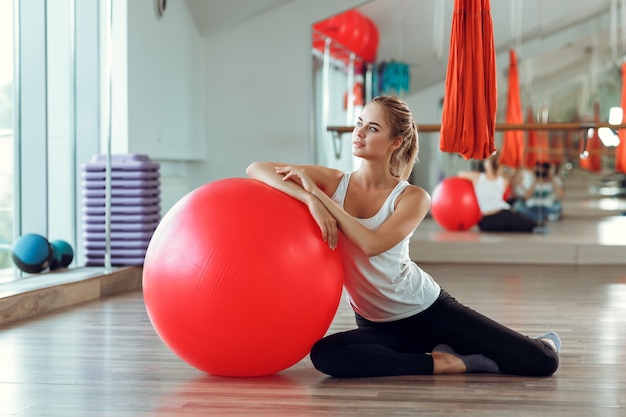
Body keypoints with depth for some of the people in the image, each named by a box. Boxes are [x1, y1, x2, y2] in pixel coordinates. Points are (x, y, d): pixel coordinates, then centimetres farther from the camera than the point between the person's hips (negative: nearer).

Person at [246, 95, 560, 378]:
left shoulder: (412, 198, -13)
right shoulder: (332, 181, -7)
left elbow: (371, 244, -30)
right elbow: (255, 169, -17)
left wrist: (318, 193, -27)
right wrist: (310, 199, -33)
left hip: (427, 309, -2)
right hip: (379, 326, 3)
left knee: (542, 362, -13)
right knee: (325, 355, -34)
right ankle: (443, 363, -14)